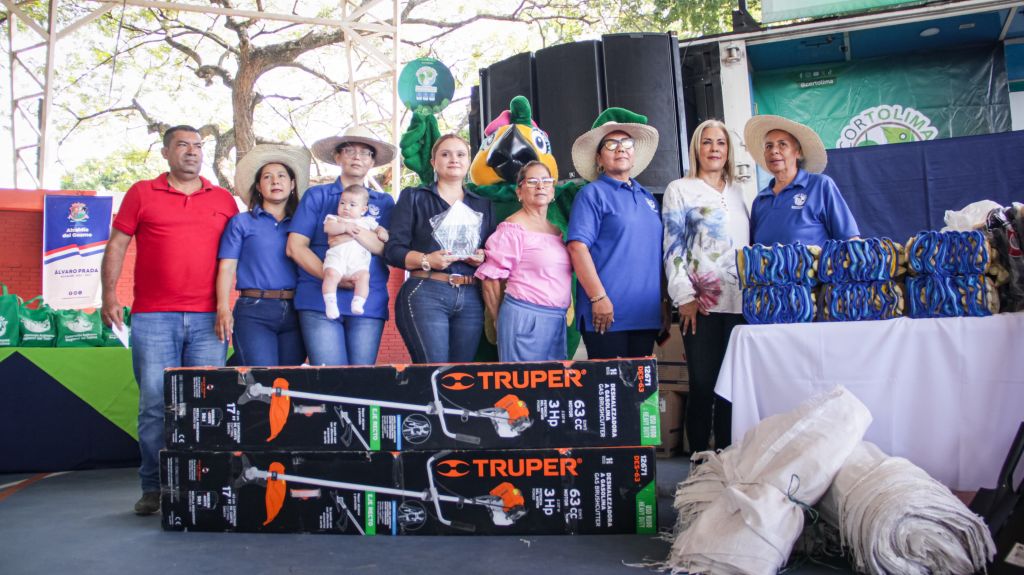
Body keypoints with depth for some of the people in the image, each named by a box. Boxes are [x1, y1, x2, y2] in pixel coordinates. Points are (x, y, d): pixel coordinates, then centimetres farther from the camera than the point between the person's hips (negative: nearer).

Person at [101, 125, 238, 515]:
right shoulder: (141, 193, 10)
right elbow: (117, 244, 8)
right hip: (153, 318, -1)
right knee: (155, 403, -1)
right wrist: (109, 294, -2)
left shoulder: (224, 200, 13)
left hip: (208, 319, 1)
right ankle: (153, 488, 9)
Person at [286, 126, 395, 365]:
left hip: (368, 303, 2)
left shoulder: (384, 202, 16)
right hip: (319, 300, -2)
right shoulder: (316, 195, 11)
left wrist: (350, 229, -13)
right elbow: (295, 247, 2)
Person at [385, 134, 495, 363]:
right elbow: (393, 250, 0)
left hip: (471, 299, 4)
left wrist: (483, 257, -5)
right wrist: (426, 260, -17)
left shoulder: (482, 204, 20)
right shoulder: (413, 197, 8)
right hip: (426, 294, -4)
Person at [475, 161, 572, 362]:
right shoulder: (513, 228, -6)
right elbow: (491, 279, -8)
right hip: (525, 317, -7)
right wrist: (502, 321, 0)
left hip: (558, 320, 7)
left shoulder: (557, 231, 15)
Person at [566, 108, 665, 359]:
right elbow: (577, 247, -13)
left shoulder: (647, 196, 18)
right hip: (608, 313, -6)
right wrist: (598, 298, -18)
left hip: (647, 315, 6)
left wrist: (664, 301, 18)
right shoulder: (593, 194, -2)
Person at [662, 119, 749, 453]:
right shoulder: (680, 190, 4)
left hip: (740, 302, 5)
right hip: (702, 304, -4)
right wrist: (685, 298, -11)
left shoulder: (738, 191, 18)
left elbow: (750, 244, 20)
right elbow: (673, 248, -3)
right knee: (703, 385, -2)